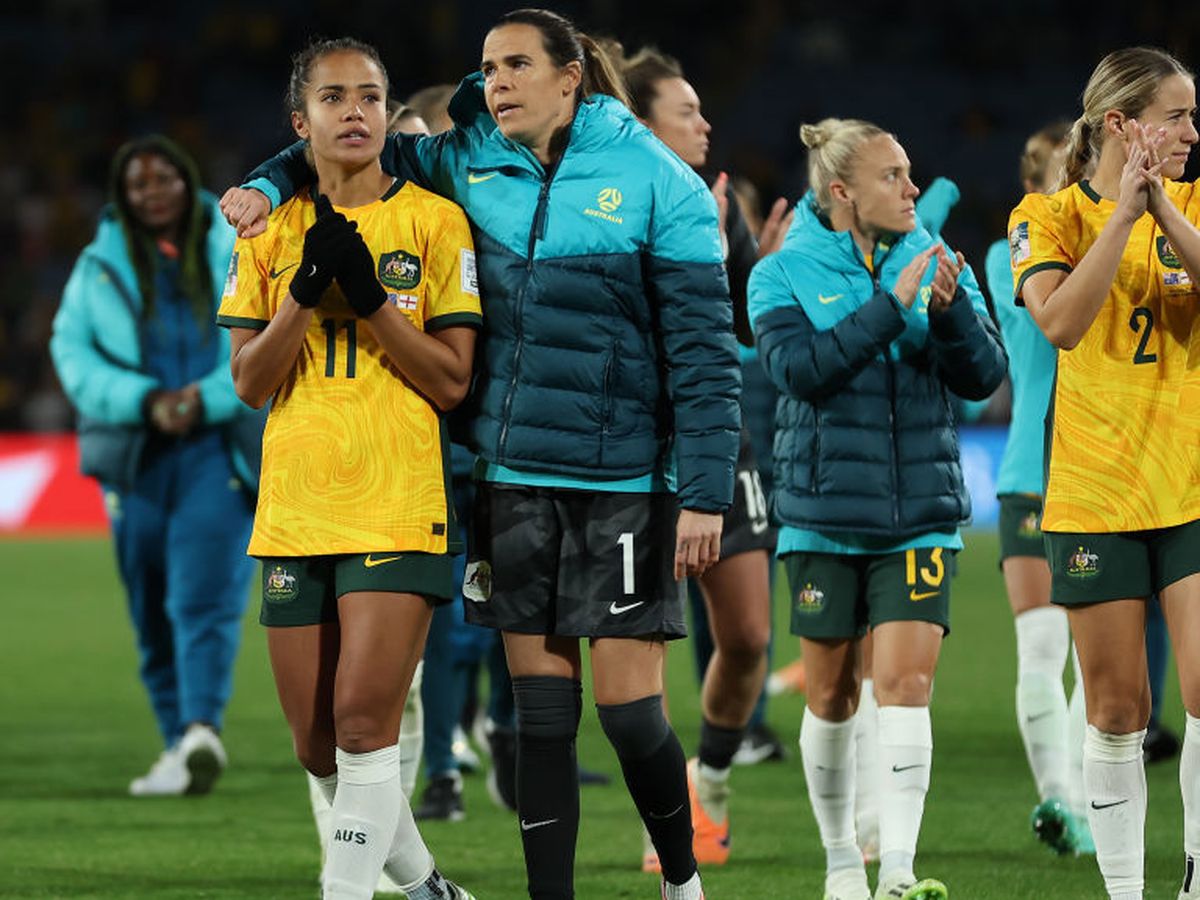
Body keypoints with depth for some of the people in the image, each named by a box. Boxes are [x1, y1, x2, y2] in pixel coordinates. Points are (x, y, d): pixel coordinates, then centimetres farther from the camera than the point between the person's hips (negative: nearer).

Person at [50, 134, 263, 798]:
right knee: (152, 613, 5)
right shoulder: (99, 266, 10)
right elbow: (72, 351, 2)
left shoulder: (235, 255, 6)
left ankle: (201, 730, -32)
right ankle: (178, 741, 15)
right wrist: (143, 401, -13)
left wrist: (207, 398, -14)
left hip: (221, 450, -3)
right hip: (135, 454, 3)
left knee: (203, 597, -18)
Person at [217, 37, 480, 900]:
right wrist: (307, 290, -9)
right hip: (295, 507, 4)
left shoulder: (434, 222, 0)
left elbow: (452, 381, -3)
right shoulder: (270, 234, 11)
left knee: (363, 722, -16)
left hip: (400, 507, -4)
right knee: (319, 745, 7)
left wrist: (367, 296, -14)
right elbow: (250, 382, 5)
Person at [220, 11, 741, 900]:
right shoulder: (471, 164, 7)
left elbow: (703, 349, -8)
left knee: (629, 707, -3)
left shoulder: (658, 182, -6)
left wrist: (706, 494, -12)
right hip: (514, 479, 4)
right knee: (541, 710, 5)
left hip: (624, 484, -4)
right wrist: (270, 183, 7)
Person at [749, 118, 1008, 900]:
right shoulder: (785, 274, -3)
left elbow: (985, 376, -1)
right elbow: (799, 367, -18)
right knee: (833, 692, 8)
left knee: (905, 678, -12)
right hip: (825, 511, -1)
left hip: (921, 511, 1)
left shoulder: (935, 263, 4)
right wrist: (890, 306, -23)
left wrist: (950, 313, -20)